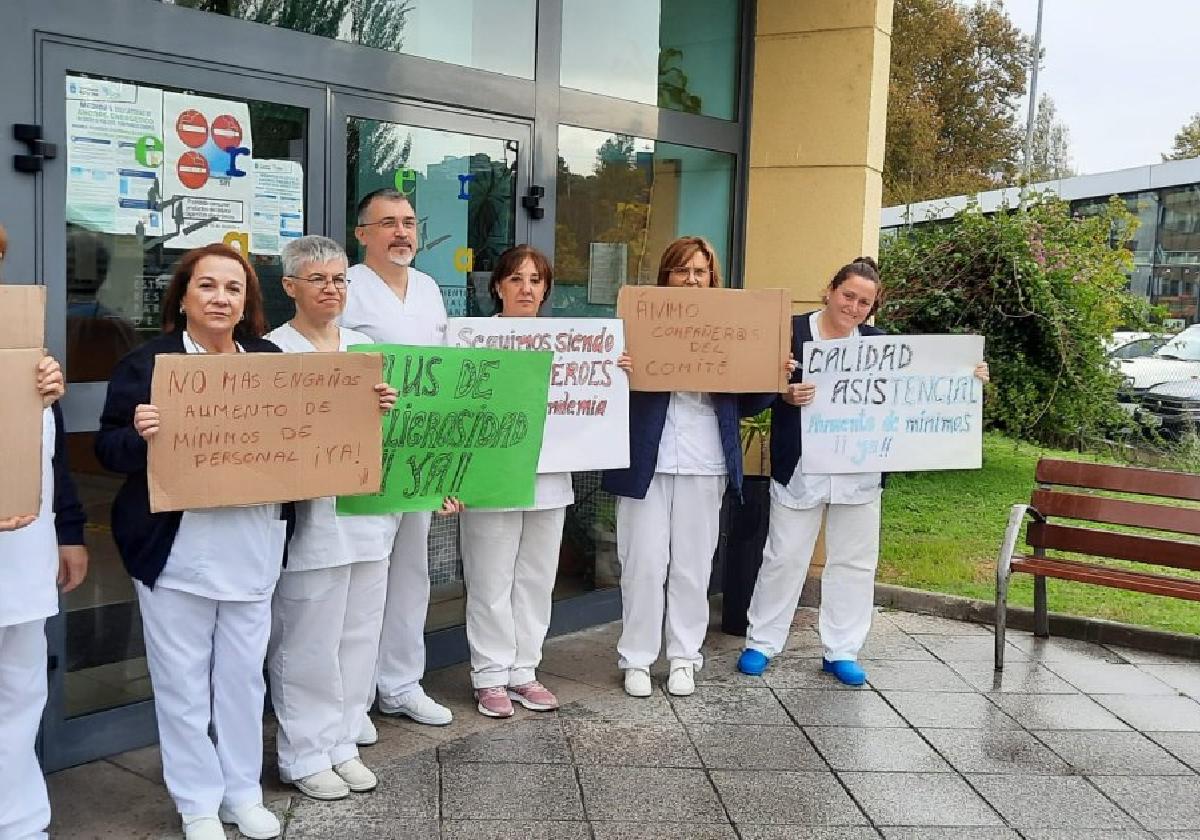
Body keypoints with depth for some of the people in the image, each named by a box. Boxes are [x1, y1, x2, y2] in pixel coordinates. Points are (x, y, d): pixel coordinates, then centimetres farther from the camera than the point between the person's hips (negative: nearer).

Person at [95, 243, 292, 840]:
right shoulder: (146, 362, -5)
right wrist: (139, 434, -28)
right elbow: (108, 448, -6)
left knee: (244, 672, 14)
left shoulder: (269, 360, 8)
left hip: (254, 545, 4)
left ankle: (243, 791, 30)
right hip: (176, 550, -3)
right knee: (183, 679, 6)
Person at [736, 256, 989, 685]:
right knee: (784, 557, 6)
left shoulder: (878, 343, 7)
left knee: (854, 562, 9)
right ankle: (760, 643, 19)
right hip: (800, 469, -3)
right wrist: (786, 395, -27)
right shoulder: (792, 332, -4)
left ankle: (841, 652, 20)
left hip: (859, 473, 4)